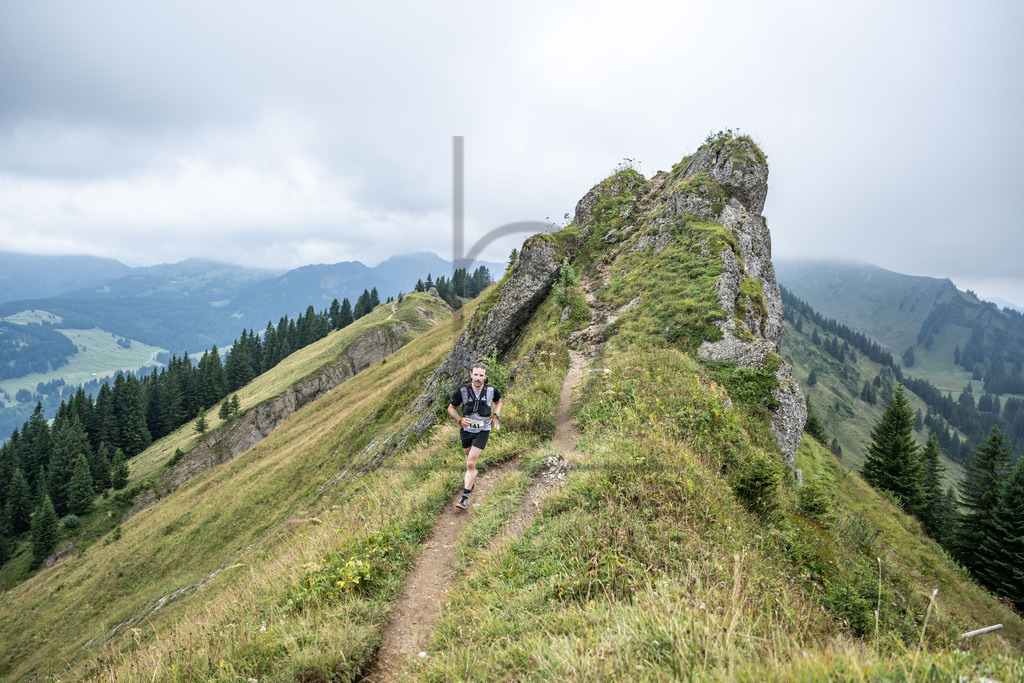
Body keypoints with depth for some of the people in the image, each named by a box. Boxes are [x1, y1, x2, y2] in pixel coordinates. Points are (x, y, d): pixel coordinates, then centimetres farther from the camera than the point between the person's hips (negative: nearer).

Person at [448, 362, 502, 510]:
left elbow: (498, 402, 13)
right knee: (469, 458, 22)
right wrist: (460, 420, -17)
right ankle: (473, 477, 56)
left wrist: (496, 416, -3)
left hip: (482, 431, -2)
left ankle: (465, 497, -6)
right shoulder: (462, 390, -14)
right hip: (466, 430, 2)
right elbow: (451, 408, 0)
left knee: (471, 463, -12)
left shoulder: (491, 390, -11)